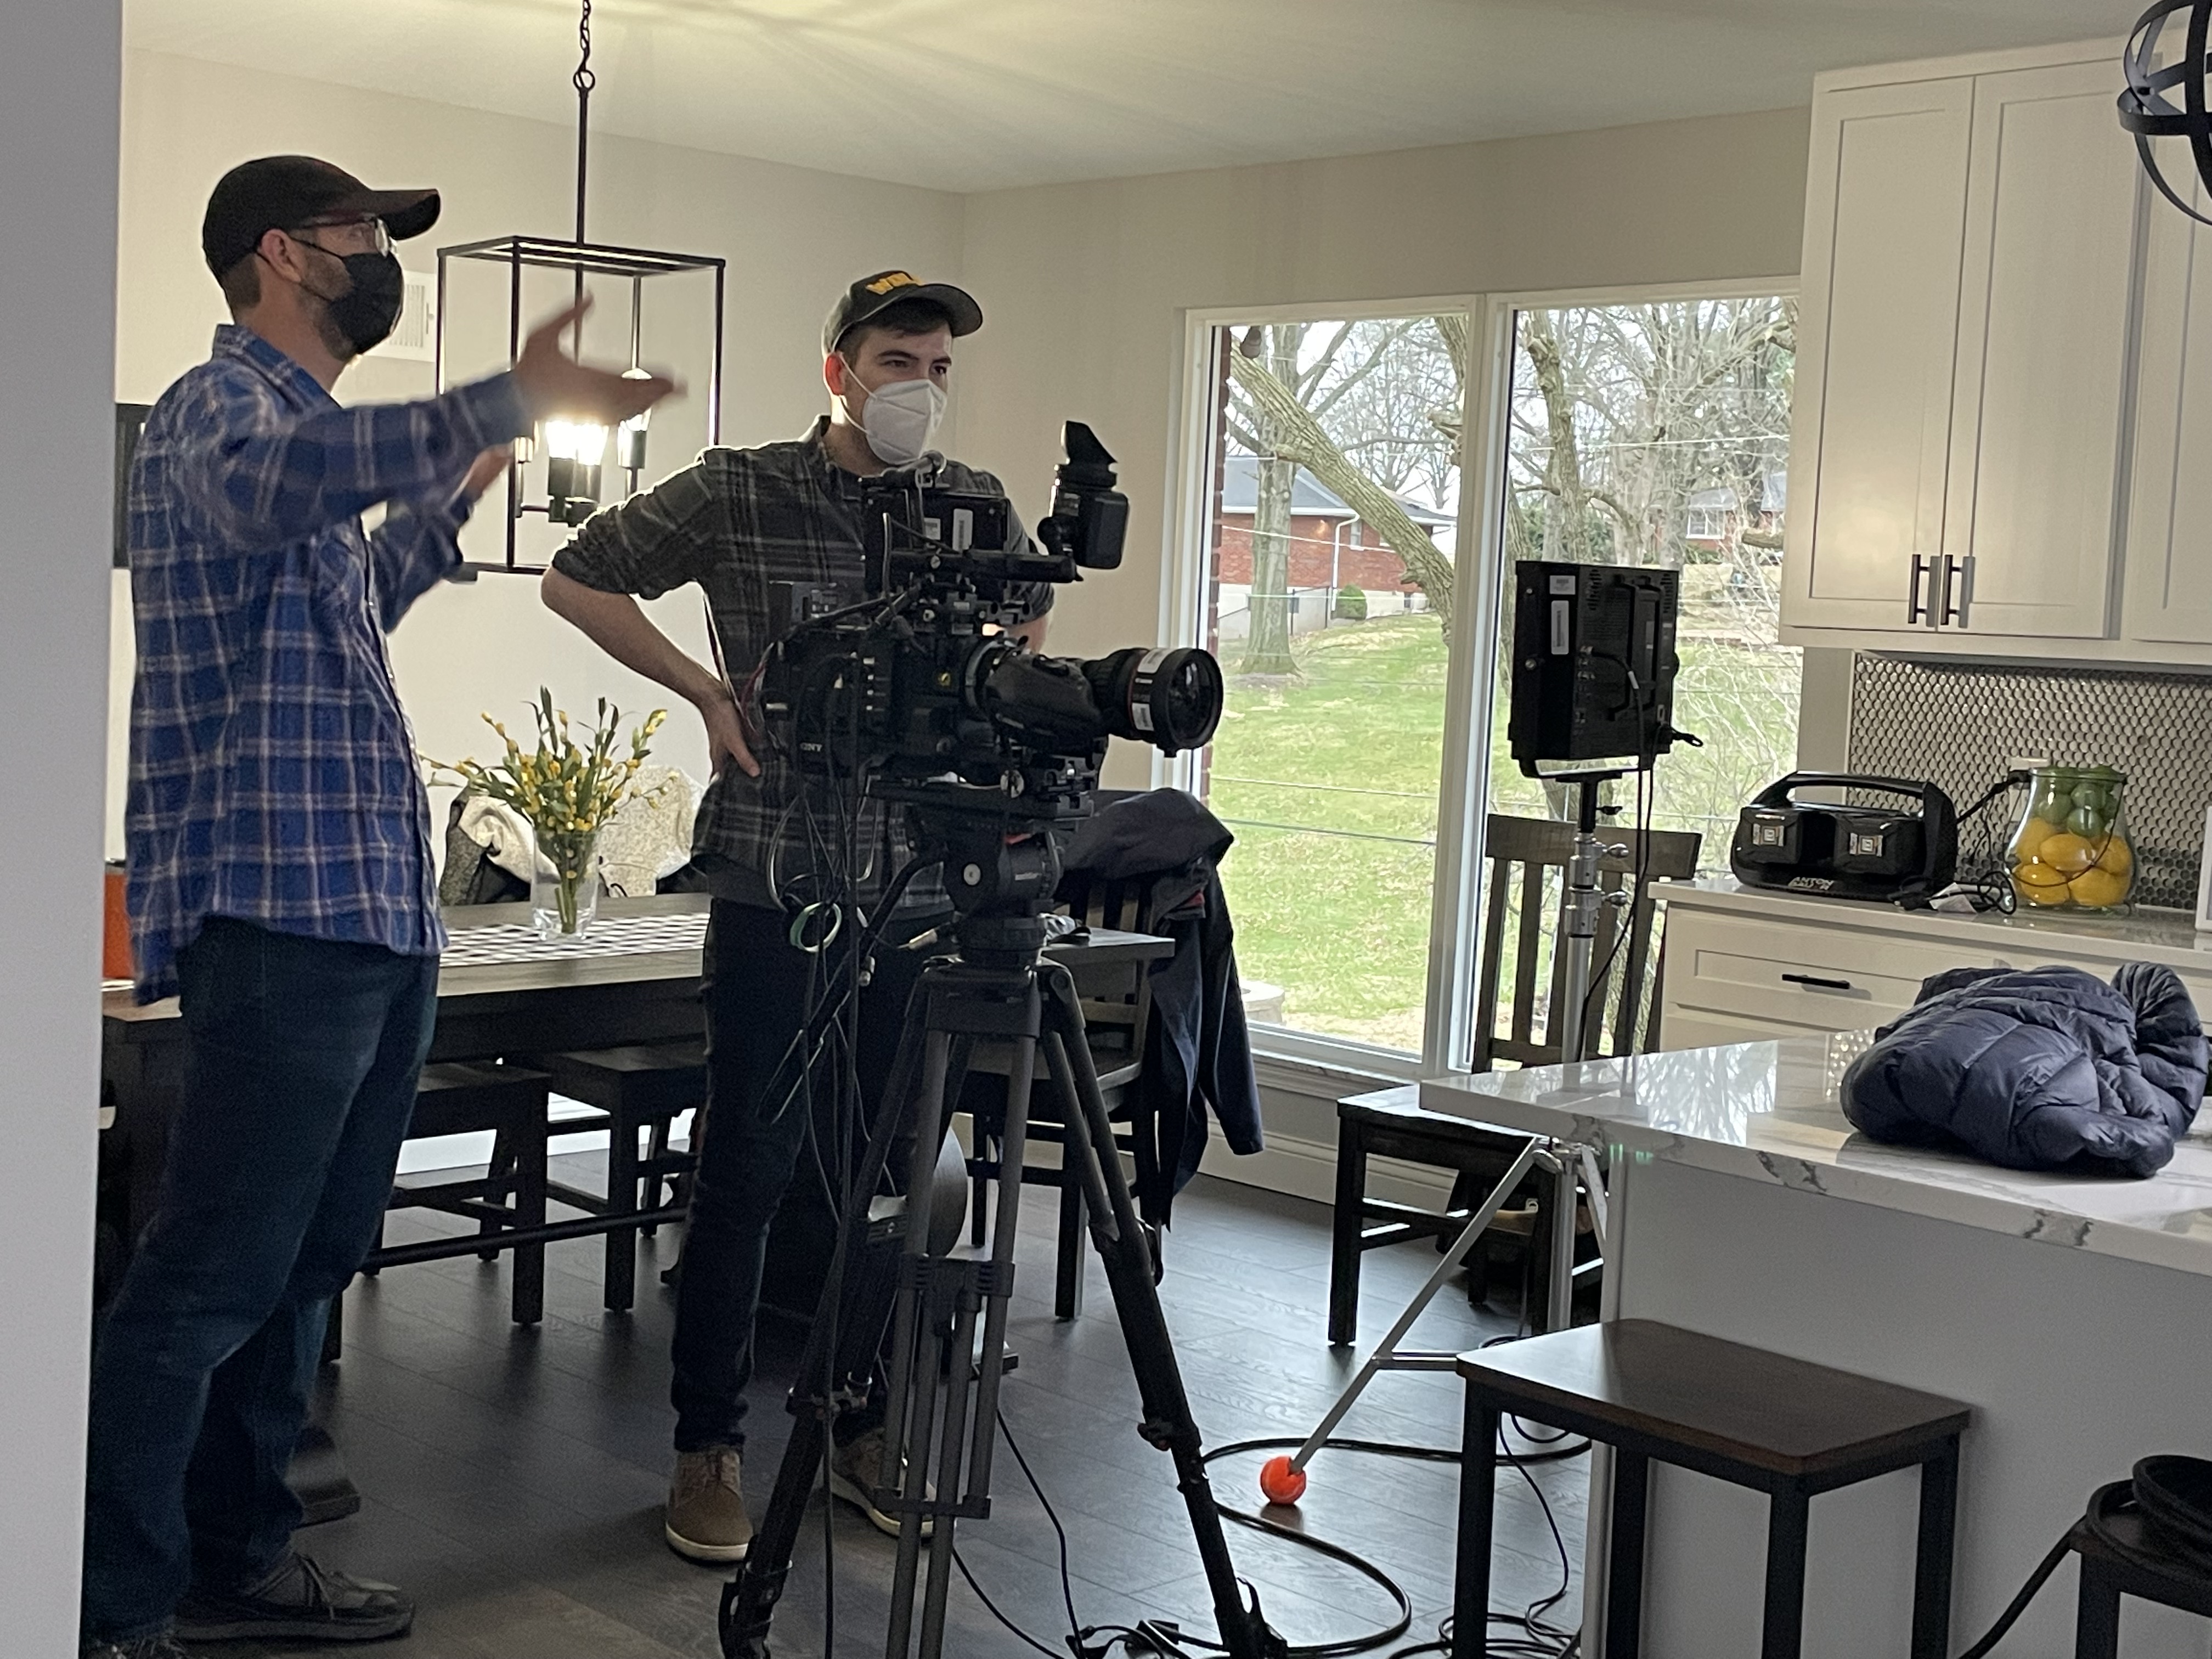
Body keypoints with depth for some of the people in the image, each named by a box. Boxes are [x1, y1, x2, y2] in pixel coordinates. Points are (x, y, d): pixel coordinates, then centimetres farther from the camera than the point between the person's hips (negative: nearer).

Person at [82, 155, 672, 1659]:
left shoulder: (310, 419, 22)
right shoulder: (222, 405, -8)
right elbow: (272, 489, -34)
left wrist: (451, 501, 27)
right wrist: (506, 404, -44)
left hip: (378, 915, 10)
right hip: (282, 915, -10)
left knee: (310, 1258, 14)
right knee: (211, 1278, -8)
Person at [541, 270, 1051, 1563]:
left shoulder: (978, 509, 8)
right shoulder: (738, 496, -2)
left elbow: (1032, 613, 29)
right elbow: (578, 581, 7)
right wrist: (708, 692, -1)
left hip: (924, 886, 4)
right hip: (776, 884, -3)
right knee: (749, 1165, -1)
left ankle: (868, 1430, 24)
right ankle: (711, 1446, 12)